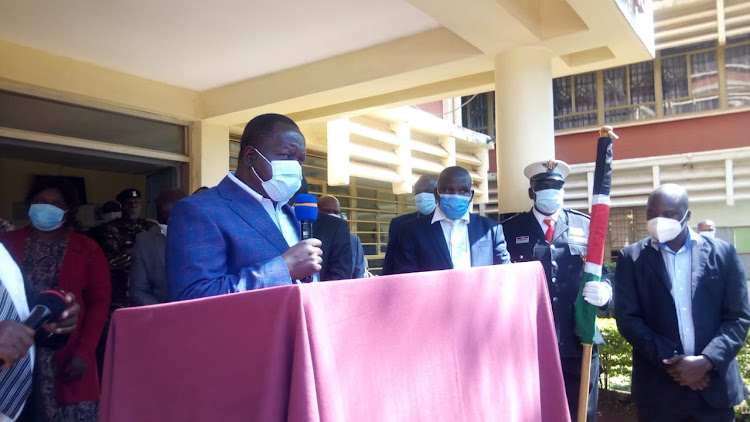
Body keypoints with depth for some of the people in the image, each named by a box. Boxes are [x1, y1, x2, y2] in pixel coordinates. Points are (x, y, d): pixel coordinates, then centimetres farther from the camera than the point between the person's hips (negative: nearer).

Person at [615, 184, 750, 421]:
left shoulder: (723, 253, 2)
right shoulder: (631, 258, -1)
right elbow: (627, 318, -5)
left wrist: (707, 361, -12)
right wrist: (668, 360, -13)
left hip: (715, 386, 1)